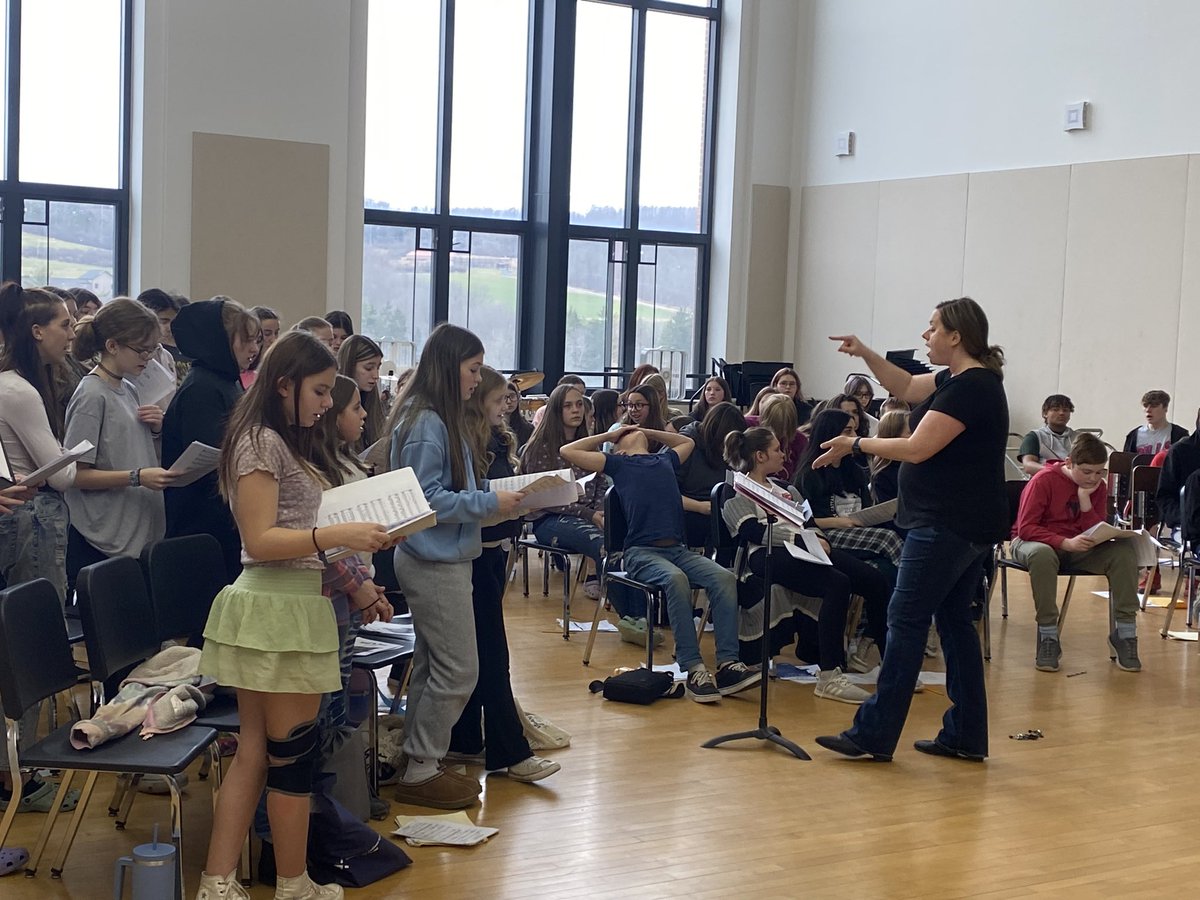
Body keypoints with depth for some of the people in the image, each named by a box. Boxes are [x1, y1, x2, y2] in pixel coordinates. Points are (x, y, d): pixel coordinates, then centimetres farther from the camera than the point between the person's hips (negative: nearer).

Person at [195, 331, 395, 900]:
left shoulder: (281, 443, 18)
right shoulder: (262, 441, -12)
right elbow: (260, 540, -18)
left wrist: (356, 537, 14)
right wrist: (338, 535, -26)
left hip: (283, 606, 10)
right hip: (281, 612, -10)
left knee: (254, 752, 10)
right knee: (293, 756, 2)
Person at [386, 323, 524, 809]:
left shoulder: (443, 421, 12)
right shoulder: (425, 423, -17)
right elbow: (425, 498, -21)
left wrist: (492, 494, 4)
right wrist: (489, 503, -18)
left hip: (443, 560, 10)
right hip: (435, 563, -10)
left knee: (432, 667, 15)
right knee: (458, 670, -4)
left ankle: (420, 765, 23)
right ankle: (420, 771, 6)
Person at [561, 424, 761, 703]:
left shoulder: (665, 460, 29)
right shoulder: (617, 464, 17)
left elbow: (688, 442, 50)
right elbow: (568, 451, 13)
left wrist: (647, 432, 41)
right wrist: (608, 436, 23)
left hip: (678, 549, 4)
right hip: (641, 552, -4)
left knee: (724, 578, -25)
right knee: (676, 579, -36)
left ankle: (728, 664, -30)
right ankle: (694, 670, -36)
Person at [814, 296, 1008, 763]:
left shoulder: (970, 388, -18)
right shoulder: (958, 380, 12)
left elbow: (917, 448, -22)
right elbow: (905, 386, 24)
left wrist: (856, 444, -12)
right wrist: (864, 353, 11)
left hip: (947, 526, -10)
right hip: (969, 526, 10)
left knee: (906, 621, -6)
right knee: (954, 619, 12)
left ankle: (874, 734, -2)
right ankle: (966, 736, 17)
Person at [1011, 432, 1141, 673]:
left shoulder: (1098, 487, 2)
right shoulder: (1044, 480, -15)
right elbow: (1025, 528, -19)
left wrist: (1085, 499, -17)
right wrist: (1066, 543, -33)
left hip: (1078, 548, 5)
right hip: (1036, 542, -5)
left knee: (1124, 551, -21)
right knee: (1042, 554, -43)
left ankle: (1125, 633, -14)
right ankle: (1048, 636, -32)